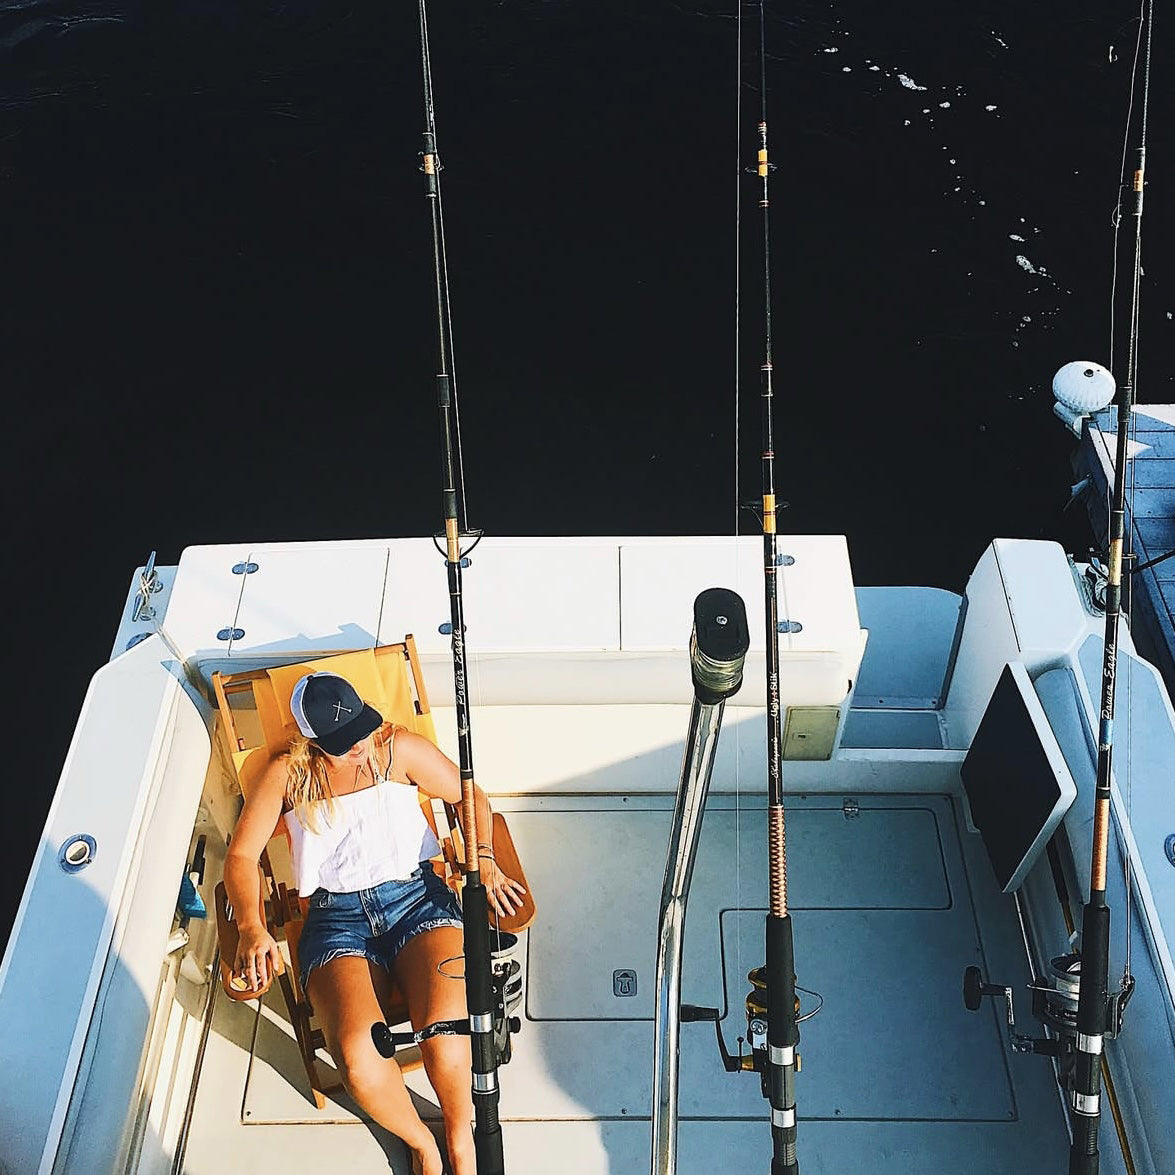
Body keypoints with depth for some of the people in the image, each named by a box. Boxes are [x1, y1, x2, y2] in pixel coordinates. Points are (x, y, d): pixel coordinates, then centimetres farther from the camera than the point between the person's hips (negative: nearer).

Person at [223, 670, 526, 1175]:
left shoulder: (398, 748, 10)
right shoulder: (286, 775, 10)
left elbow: (471, 797, 18)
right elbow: (240, 857, 7)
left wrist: (484, 862, 1)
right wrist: (251, 928, -9)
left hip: (416, 896, 0)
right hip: (337, 919, 0)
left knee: (444, 1033, -29)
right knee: (358, 1056, -29)